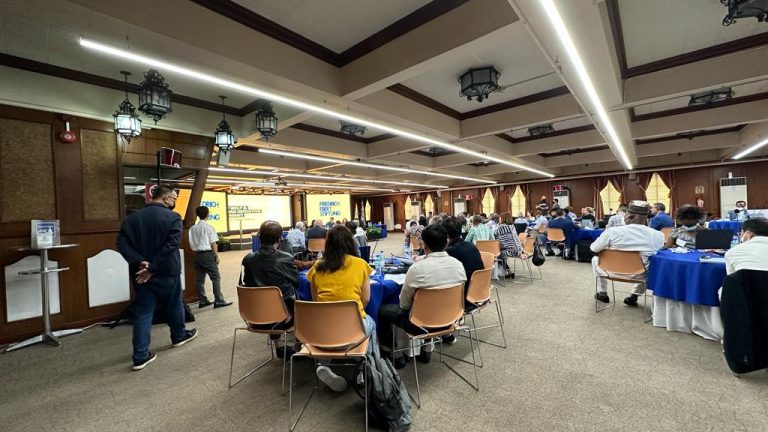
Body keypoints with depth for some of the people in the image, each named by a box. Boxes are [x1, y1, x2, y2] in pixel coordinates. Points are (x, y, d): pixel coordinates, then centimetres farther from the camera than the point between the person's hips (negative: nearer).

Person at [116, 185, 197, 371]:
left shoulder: (132, 217, 4)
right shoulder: (173, 217, -13)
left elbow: (121, 242, -4)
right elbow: (171, 245, -23)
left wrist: (139, 262, -12)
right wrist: (153, 268, -17)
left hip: (140, 273, 4)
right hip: (167, 272, -4)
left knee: (142, 313, 9)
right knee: (174, 305, 18)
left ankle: (141, 356, 12)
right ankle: (179, 335, 39)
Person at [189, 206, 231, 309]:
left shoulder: (193, 229, 5)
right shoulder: (209, 227, -10)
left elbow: (191, 244, 5)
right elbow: (213, 244, -10)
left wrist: (197, 252, 14)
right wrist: (217, 256, -4)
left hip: (198, 255, 6)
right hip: (208, 254, -6)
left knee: (200, 278, 11)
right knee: (215, 277, -1)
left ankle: (202, 300, 19)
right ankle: (218, 300, -1)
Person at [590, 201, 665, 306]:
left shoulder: (612, 231, -19)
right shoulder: (658, 235, -12)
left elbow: (593, 249, -6)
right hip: (641, 275, 2)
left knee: (596, 259, 27)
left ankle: (602, 293, 35)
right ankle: (634, 296, 29)